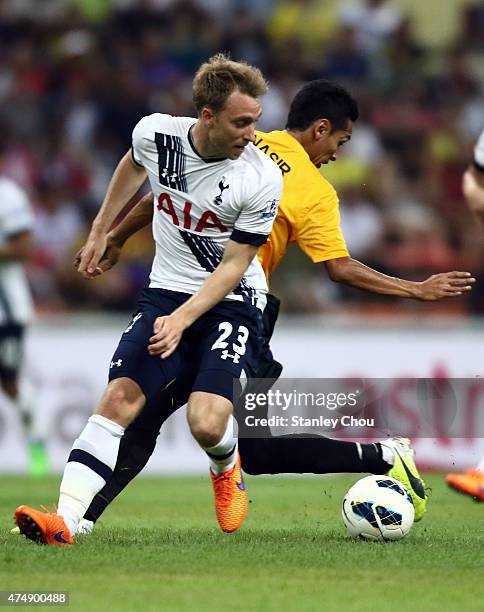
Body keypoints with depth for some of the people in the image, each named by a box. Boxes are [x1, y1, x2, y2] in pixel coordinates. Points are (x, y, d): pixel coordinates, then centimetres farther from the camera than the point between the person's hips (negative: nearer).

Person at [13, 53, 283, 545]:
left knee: (207, 424, -20)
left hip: (231, 302, -3)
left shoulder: (262, 180, -19)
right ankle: (65, 520, -22)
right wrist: (100, 231, 25)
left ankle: (226, 470, 17)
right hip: (166, 291, 3)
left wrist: (182, 320, -27)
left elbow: (233, 266, -15)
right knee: (119, 398, -18)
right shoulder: (155, 134, -10)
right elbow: (133, 165, 17)